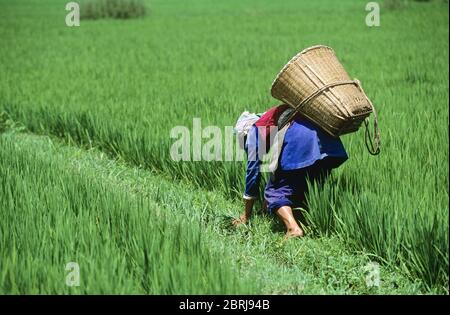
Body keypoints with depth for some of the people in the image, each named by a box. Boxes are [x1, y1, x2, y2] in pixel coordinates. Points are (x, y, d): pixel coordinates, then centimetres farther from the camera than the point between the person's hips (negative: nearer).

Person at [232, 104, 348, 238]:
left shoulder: (254, 131, 23)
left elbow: (253, 170, 22)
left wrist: (246, 215, 29)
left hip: (298, 139, -6)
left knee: (275, 192, 5)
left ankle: (293, 228, -18)